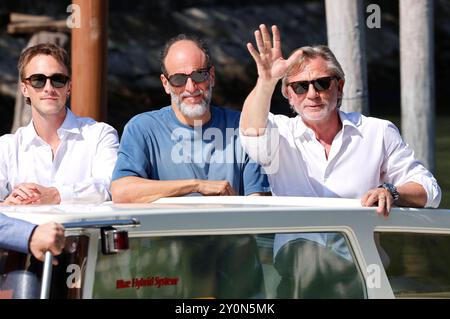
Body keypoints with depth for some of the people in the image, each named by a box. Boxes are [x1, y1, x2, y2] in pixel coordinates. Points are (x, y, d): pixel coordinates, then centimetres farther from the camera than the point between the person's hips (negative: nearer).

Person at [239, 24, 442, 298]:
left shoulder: (378, 133, 12)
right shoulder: (281, 134, 9)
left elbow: (429, 190, 11)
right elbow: (253, 135, -16)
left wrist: (391, 193, -11)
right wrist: (266, 81, -33)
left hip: (357, 263, 2)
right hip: (294, 262, -2)